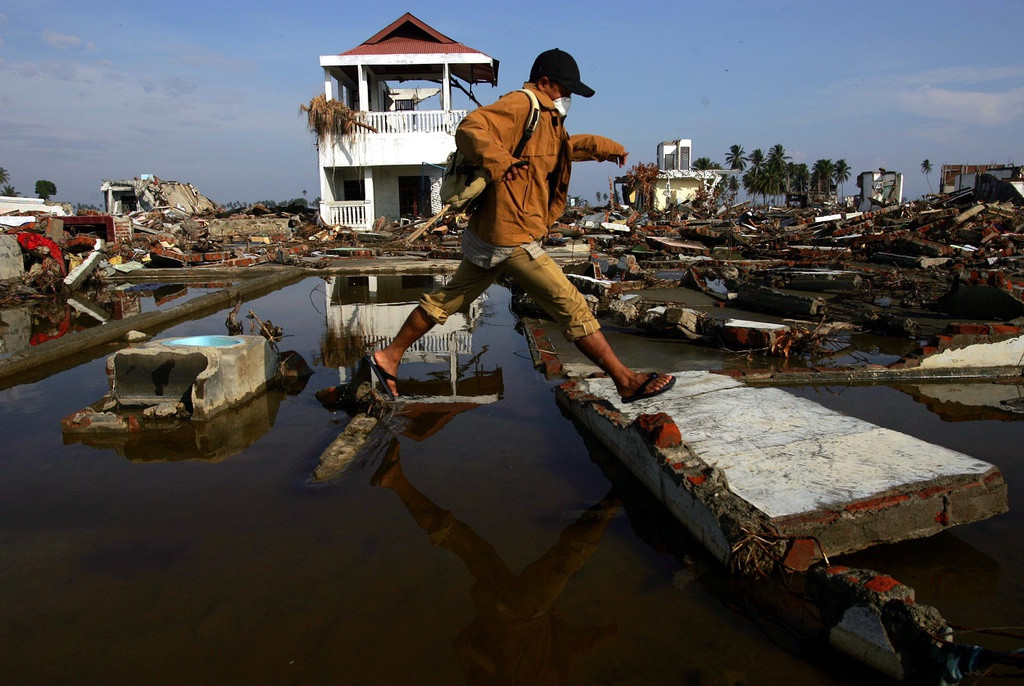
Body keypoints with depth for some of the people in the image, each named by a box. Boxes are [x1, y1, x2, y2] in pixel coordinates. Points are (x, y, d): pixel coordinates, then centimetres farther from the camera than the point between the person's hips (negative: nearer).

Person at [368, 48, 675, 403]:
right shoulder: (520, 105, -10)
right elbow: (469, 129, -24)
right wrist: (498, 161, -39)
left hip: (490, 234, 11)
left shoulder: (546, 118, 22)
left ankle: (389, 357, 26)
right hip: (512, 237, -11)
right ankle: (626, 381, 1)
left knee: (448, 298, 17)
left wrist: (602, 146, 41)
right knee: (571, 306, -7)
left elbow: (564, 146, 43)